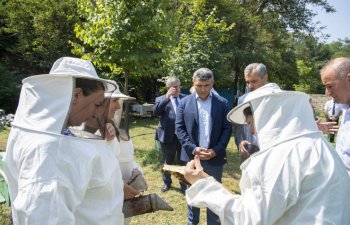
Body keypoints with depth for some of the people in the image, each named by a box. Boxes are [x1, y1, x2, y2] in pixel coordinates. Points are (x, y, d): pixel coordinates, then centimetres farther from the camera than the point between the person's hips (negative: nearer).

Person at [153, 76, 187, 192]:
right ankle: (167, 183, 36)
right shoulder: (161, 99, 1)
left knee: (183, 161, 11)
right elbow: (155, 112, -19)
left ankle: (184, 184, 29)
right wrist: (167, 97, -23)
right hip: (168, 136, -1)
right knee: (168, 162, 16)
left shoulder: (185, 98, 7)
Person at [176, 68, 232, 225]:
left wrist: (216, 150, -14)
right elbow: (179, 128, -2)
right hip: (192, 156, 1)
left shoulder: (222, 103, 0)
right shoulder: (185, 102, 0)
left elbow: (227, 128, -2)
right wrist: (193, 148, -14)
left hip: (215, 157, 0)